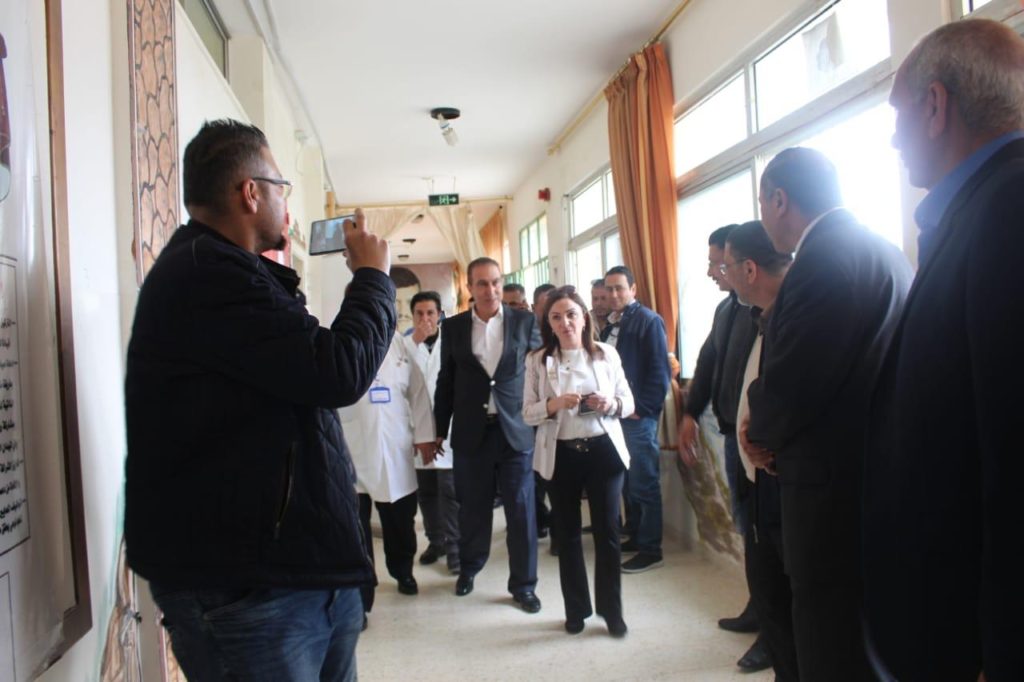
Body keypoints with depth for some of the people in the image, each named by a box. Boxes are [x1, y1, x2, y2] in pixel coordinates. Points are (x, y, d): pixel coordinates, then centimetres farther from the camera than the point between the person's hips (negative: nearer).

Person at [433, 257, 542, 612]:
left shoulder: (524, 321, 0)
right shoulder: (453, 326, 3)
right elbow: (446, 381, 8)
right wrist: (439, 430, 10)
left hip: (515, 431, -1)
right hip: (471, 432, 1)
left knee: (521, 511, 4)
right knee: (472, 508, 14)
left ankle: (523, 584, 20)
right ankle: (469, 568, 37)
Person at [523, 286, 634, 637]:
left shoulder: (607, 353, 1)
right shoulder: (537, 360, 0)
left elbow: (628, 402, 6)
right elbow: (527, 413, -1)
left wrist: (611, 404, -16)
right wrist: (553, 404, -20)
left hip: (603, 450, 0)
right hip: (561, 455, 0)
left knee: (607, 531, 3)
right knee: (568, 534, 11)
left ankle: (611, 609, 19)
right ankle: (576, 608, 26)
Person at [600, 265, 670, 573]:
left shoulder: (649, 321, -8)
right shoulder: (611, 324, 13)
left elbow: (660, 371, -12)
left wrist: (643, 408, -15)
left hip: (639, 416, -7)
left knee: (644, 484, 0)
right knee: (626, 481, 15)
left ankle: (650, 549, 9)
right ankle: (635, 536, 27)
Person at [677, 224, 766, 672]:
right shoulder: (727, 308, 13)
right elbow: (708, 362, 17)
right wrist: (691, 413, 12)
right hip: (734, 432, 8)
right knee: (749, 525, 17)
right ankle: (761, 608, 33)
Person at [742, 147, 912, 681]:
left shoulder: (825, 256, -18)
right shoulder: (882, 251, 13)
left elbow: (789, 385, -23)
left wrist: (760, 431, -1)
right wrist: (773, 433, 7)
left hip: (834, 487, -10)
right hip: (877, 478, 10)